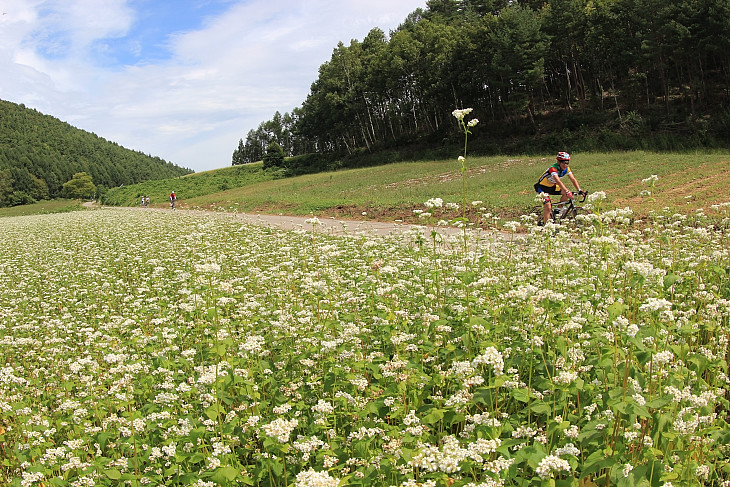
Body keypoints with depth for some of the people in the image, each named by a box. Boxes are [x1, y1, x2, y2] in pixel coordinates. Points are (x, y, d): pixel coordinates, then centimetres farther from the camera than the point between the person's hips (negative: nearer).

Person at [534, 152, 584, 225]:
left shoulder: (566, 169, -11)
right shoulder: (553, 169, -32)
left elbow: (573, 179, -17)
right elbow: (558, 181, -45)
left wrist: (579, 190, -32)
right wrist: (567, 192, -55)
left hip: (552, 186, 7)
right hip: (542, 187, -7)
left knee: (566, 193, -18)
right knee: (548, 208, -19)